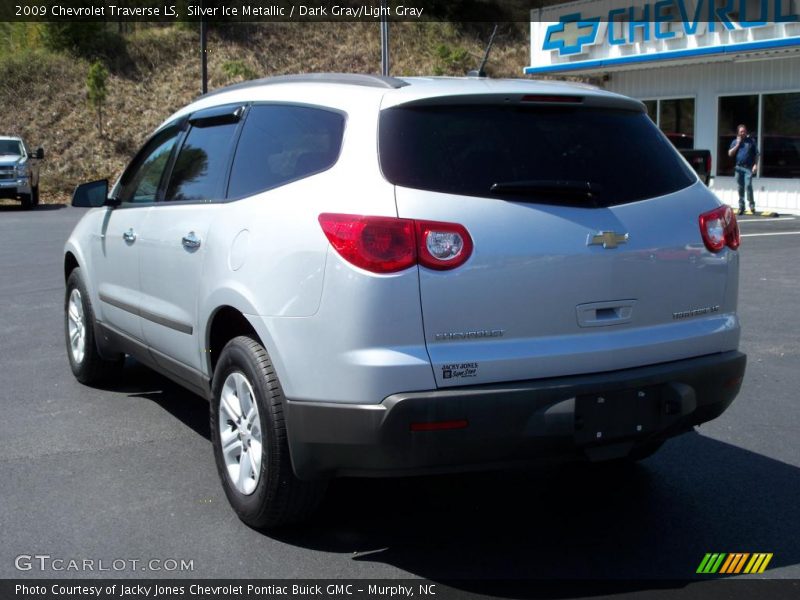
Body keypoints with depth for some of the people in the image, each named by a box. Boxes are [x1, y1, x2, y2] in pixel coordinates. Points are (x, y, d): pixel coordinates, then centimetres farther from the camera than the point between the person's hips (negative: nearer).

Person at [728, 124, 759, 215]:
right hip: (739, 167, 3)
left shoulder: (751, 141, 6)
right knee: (740, 187, 7)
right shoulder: (735, 142, 11)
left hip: (748, 167, -3)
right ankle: (741, 206, 13)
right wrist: (737, 144, -5)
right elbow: (730, 153, 2)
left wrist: (755, 165, -6)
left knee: (748, 185, -17)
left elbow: (756, 154, 5)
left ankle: (751, 204, -7)